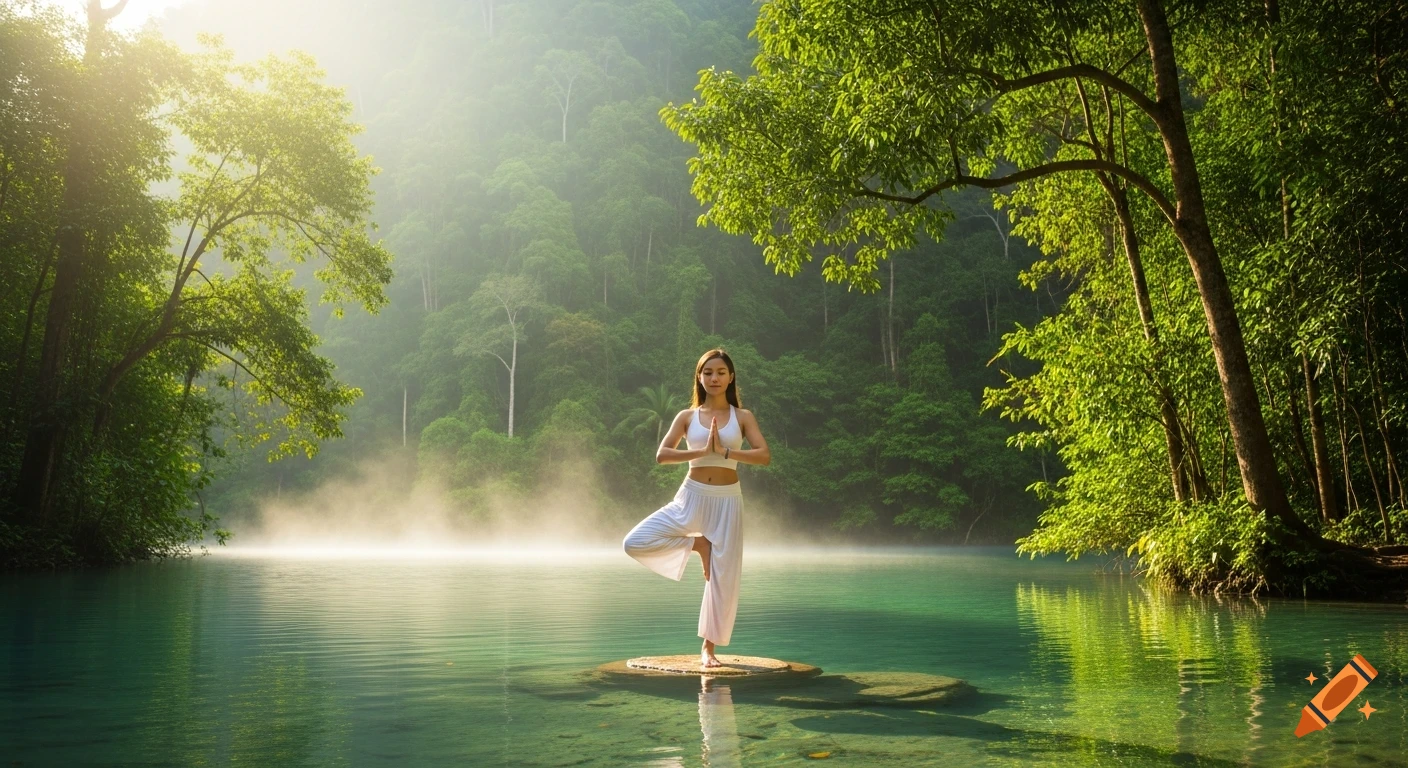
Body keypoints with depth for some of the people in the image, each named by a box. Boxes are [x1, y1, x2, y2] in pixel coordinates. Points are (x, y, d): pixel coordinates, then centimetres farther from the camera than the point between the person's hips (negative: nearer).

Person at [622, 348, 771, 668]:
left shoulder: (742, 417, 4)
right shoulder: (687, 417, 5)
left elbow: (764, 456, -7)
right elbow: (662, 455, -6)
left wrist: (725, 452, -17)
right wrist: (702, 451, -16)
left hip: (727, 500, 0)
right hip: (691, 497, 1)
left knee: (723, 576, 2)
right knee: (634, 543, -15)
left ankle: (708, 648, 20)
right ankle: (696, 544, 6)